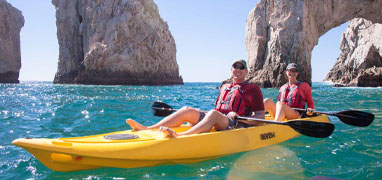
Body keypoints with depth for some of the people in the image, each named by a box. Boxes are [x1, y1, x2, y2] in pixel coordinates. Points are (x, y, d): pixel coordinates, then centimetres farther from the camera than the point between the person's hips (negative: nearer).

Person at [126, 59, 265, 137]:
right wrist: (201, 114, 10)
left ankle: (180, 136, -61)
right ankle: (147, 129, -26)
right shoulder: (224, 87, 27)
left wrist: (238, 117, -15)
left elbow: (261, 116, 0)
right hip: (217, 123, 6)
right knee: (187, 110, -13)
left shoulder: (253, 89, 8)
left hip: (236, 125, -6)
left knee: (213, 114, -37)